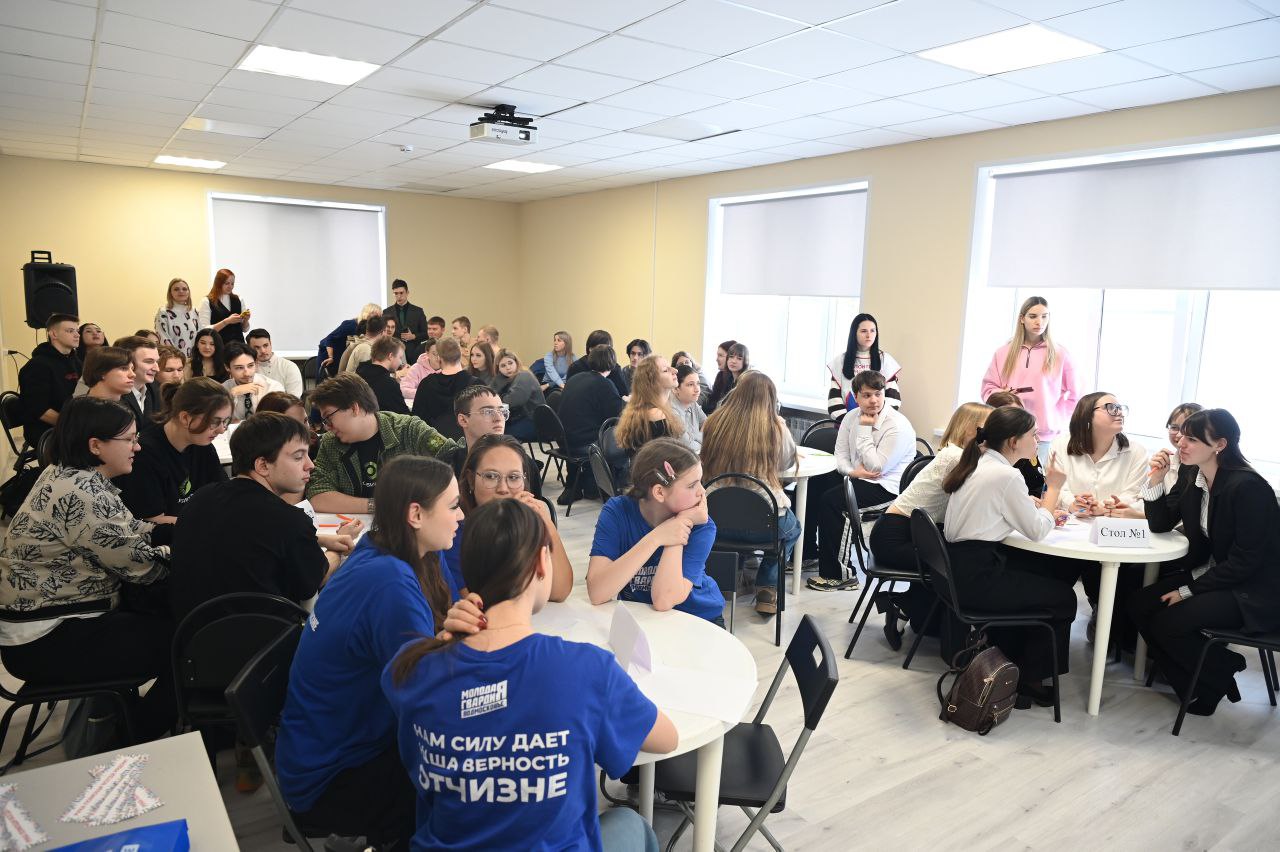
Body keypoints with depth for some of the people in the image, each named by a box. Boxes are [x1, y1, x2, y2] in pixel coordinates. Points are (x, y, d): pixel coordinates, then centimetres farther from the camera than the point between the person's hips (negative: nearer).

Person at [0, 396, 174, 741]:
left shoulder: (73, 477, 6)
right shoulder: (79, 493, -26)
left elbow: (130, 534, 8)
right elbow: (138, 564, -19)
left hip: (60, 613, 10)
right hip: (45, 640, -10)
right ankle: (136, 740, 8)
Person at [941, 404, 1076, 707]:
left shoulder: (978, 462, 10)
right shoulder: (1006, 476, -17)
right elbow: (1037, 531, -10)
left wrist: (1044, 510, 10)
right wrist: (1054, 488, 1)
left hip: (954, 566, 9)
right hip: (973, 577, -9)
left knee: (1044, 571, 26)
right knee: (1063, 597, 10)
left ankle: (1007, 663, 31)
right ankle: (1029, 681, 24)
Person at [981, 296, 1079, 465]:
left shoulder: (1060, 354, 5)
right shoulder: (1003, 352, 9)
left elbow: (1074, 394, 10)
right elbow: (988, 387, 11)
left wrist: (1057, 421, 3)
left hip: (1044, 436, -1)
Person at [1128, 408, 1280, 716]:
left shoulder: (1247, 487, -23)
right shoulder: (1191, 476, -1)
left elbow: (1244, 561, -22)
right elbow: (1161, 525, 2)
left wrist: (1188, 592, -19)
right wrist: (1154, 480, -13)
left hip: (1252, 592, -8)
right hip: (1208, 573, 8)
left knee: (1167, 621, -21)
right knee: (1139, 604, -7)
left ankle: (1220, 673, 8)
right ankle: (1191, 682, 7)